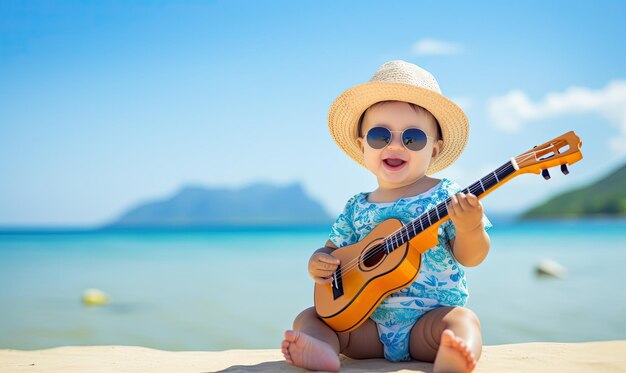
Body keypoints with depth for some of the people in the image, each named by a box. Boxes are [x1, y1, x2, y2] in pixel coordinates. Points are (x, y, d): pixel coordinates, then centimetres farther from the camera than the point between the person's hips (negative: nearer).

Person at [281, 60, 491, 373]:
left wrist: (470, 229, -27)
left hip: (431, 318, -3)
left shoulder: (446, 196, -2)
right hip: (367, 324, 4)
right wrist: (318, 262, -6)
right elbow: (334, 250, 18)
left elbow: (469, 257, -5)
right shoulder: (356, 208, 8)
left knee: (463, 321, -31)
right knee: (308, 318, -9)